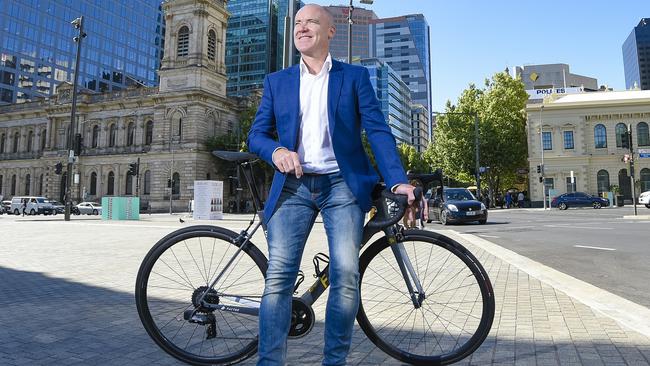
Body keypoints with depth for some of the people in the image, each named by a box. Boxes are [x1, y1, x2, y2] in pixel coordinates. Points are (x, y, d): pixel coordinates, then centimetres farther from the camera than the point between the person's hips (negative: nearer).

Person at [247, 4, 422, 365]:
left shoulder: (355, 76, 11)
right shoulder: (276, 81, 16)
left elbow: (377, 129, 1)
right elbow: (256, 134, 10)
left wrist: (398, 181, -13)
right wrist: (276, 151, -14)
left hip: (342, 184, -1)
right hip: (292, 186, 2)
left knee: (346, 276, -10)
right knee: (278, 277, -8)